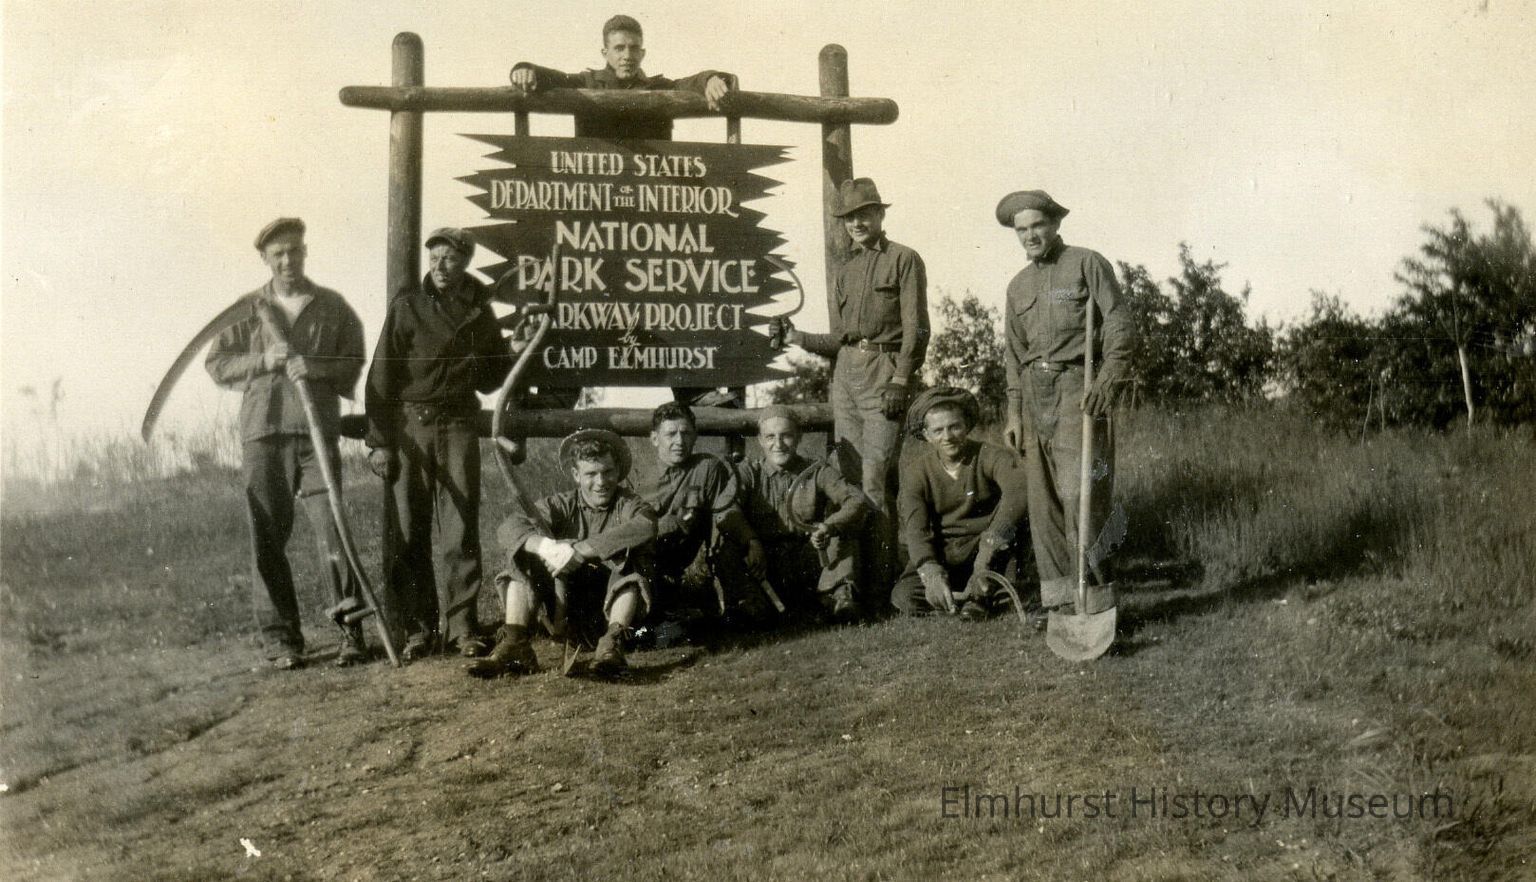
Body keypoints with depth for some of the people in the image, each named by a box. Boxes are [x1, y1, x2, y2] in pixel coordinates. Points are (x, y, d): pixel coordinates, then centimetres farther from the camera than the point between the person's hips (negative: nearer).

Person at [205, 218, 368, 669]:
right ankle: (281, 639, 9)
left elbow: (355, 362, 8)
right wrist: (264, 360, -6)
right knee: (268, 538, 1)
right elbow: (217, 364, 10)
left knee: (332, 531, -8)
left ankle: (351, 633, -1)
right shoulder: (247, 309, 14)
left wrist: (316, 367, -11)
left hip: (318, 431, -1)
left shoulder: (332, 306, 12)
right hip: (262, 432, 1)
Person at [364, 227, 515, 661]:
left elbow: (490, 377, 21)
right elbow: (381, 376, -2)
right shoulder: (408, 305, 0)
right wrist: (378, 441, -8)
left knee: (461, 528, -1)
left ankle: (462, 625, 4)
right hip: (410, 424, -2)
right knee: (408, 532, 0)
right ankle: (419, 628, 7)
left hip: (459, 425, 2)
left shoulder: (478, 308, 10)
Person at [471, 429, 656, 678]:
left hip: (615, 604, -2)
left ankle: (612, 643, -38)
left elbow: (645, 528, -27)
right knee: (524, 557, -12)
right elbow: (509, 527, -12)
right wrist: (547, 547, -35)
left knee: (628, 558, -25)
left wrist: (579, 551, -33)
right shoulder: (562, 505, 6)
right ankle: (514, 646, -26)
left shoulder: (629, 505, 0)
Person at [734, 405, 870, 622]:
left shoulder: (816, 472, 8)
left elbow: (858, 500, -8)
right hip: (766, 567, -1)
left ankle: (838, 593, -24)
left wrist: (830, 527, -29)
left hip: (809, 562, 1)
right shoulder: (748, 473, 8)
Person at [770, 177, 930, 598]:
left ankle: (880, 575, -9)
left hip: (885, 372, -6)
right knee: (850, 475, 4)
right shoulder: (845, 272, 21)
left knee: (875, 477, -12)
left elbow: (916, 329, -5)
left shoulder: (904, 260, 3)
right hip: (846, 372, 6)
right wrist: (797, 337, 3)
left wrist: (900, 382, -15)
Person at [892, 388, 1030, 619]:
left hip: (982, 548, -1)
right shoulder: (915, 471, -4)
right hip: (940, 554, 1)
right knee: (904, 596, -26)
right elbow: (915, 528, -17)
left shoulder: (990, 456, -10)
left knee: (1010, 509, -29)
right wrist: (931, 573, -37)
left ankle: (979, 593, -26)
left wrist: (991, 543, -48)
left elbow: (1019, 489, -32)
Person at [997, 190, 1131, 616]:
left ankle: (1093, 598, -7)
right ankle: (1057, 596, 11)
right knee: (1042, 498, 5)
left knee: (1080, 493, -12)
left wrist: (1105, 383, -19)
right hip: (1034, 393, 6)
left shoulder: (1087, 264, 0)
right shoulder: (1019, 285, 18)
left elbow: (1119, 326, -7)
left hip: (1077, 387, -6)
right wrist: (1014, 411, 13)